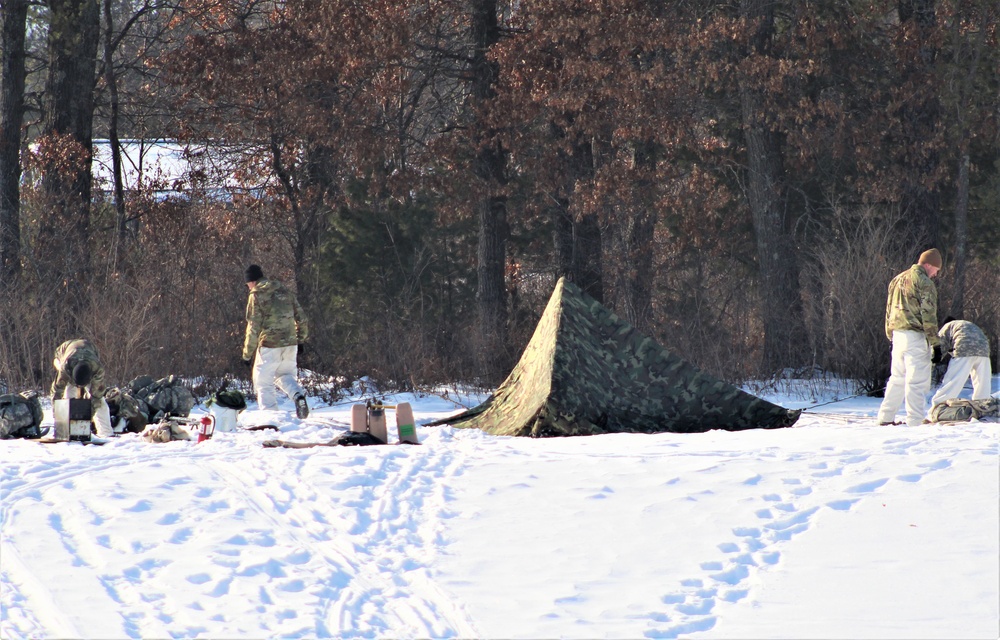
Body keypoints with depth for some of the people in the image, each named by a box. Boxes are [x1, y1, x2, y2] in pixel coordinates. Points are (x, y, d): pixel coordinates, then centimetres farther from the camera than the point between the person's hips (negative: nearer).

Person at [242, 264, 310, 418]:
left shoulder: (256, 296, -7)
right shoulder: (284, 291, 11)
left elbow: (253, 327, -10)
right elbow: (301, 318, 14)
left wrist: (247, 354, -5)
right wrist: (301, 339, 28)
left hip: (269, 345, -6)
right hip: (290, 343, 6)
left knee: (263, 382, 7)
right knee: (285, 375, 21)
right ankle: (298, 395, -8)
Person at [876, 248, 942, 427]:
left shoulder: (897, 280, 16)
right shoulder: (925, 283, -9)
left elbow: (889, 310, 19)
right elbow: (928, 315, -13)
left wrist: (890, 336, 24)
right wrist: (935, 343, -12)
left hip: (897, 333, 8)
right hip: (916, 336, -8)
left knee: (897, 379, 17)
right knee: (917, 381, -7)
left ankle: (885, 417, 18)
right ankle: (915, 421, -10)